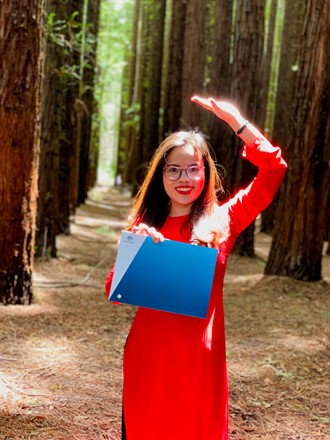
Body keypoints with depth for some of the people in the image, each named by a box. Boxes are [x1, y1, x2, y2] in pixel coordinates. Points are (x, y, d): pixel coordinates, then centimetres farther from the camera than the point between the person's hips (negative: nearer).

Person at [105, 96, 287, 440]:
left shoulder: (221, 221, 2)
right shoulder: (145, 226, 5)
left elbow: (274, 169, -5)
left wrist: (233, 119, -7)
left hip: (201, 356, -1)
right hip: (148, 354, 1)